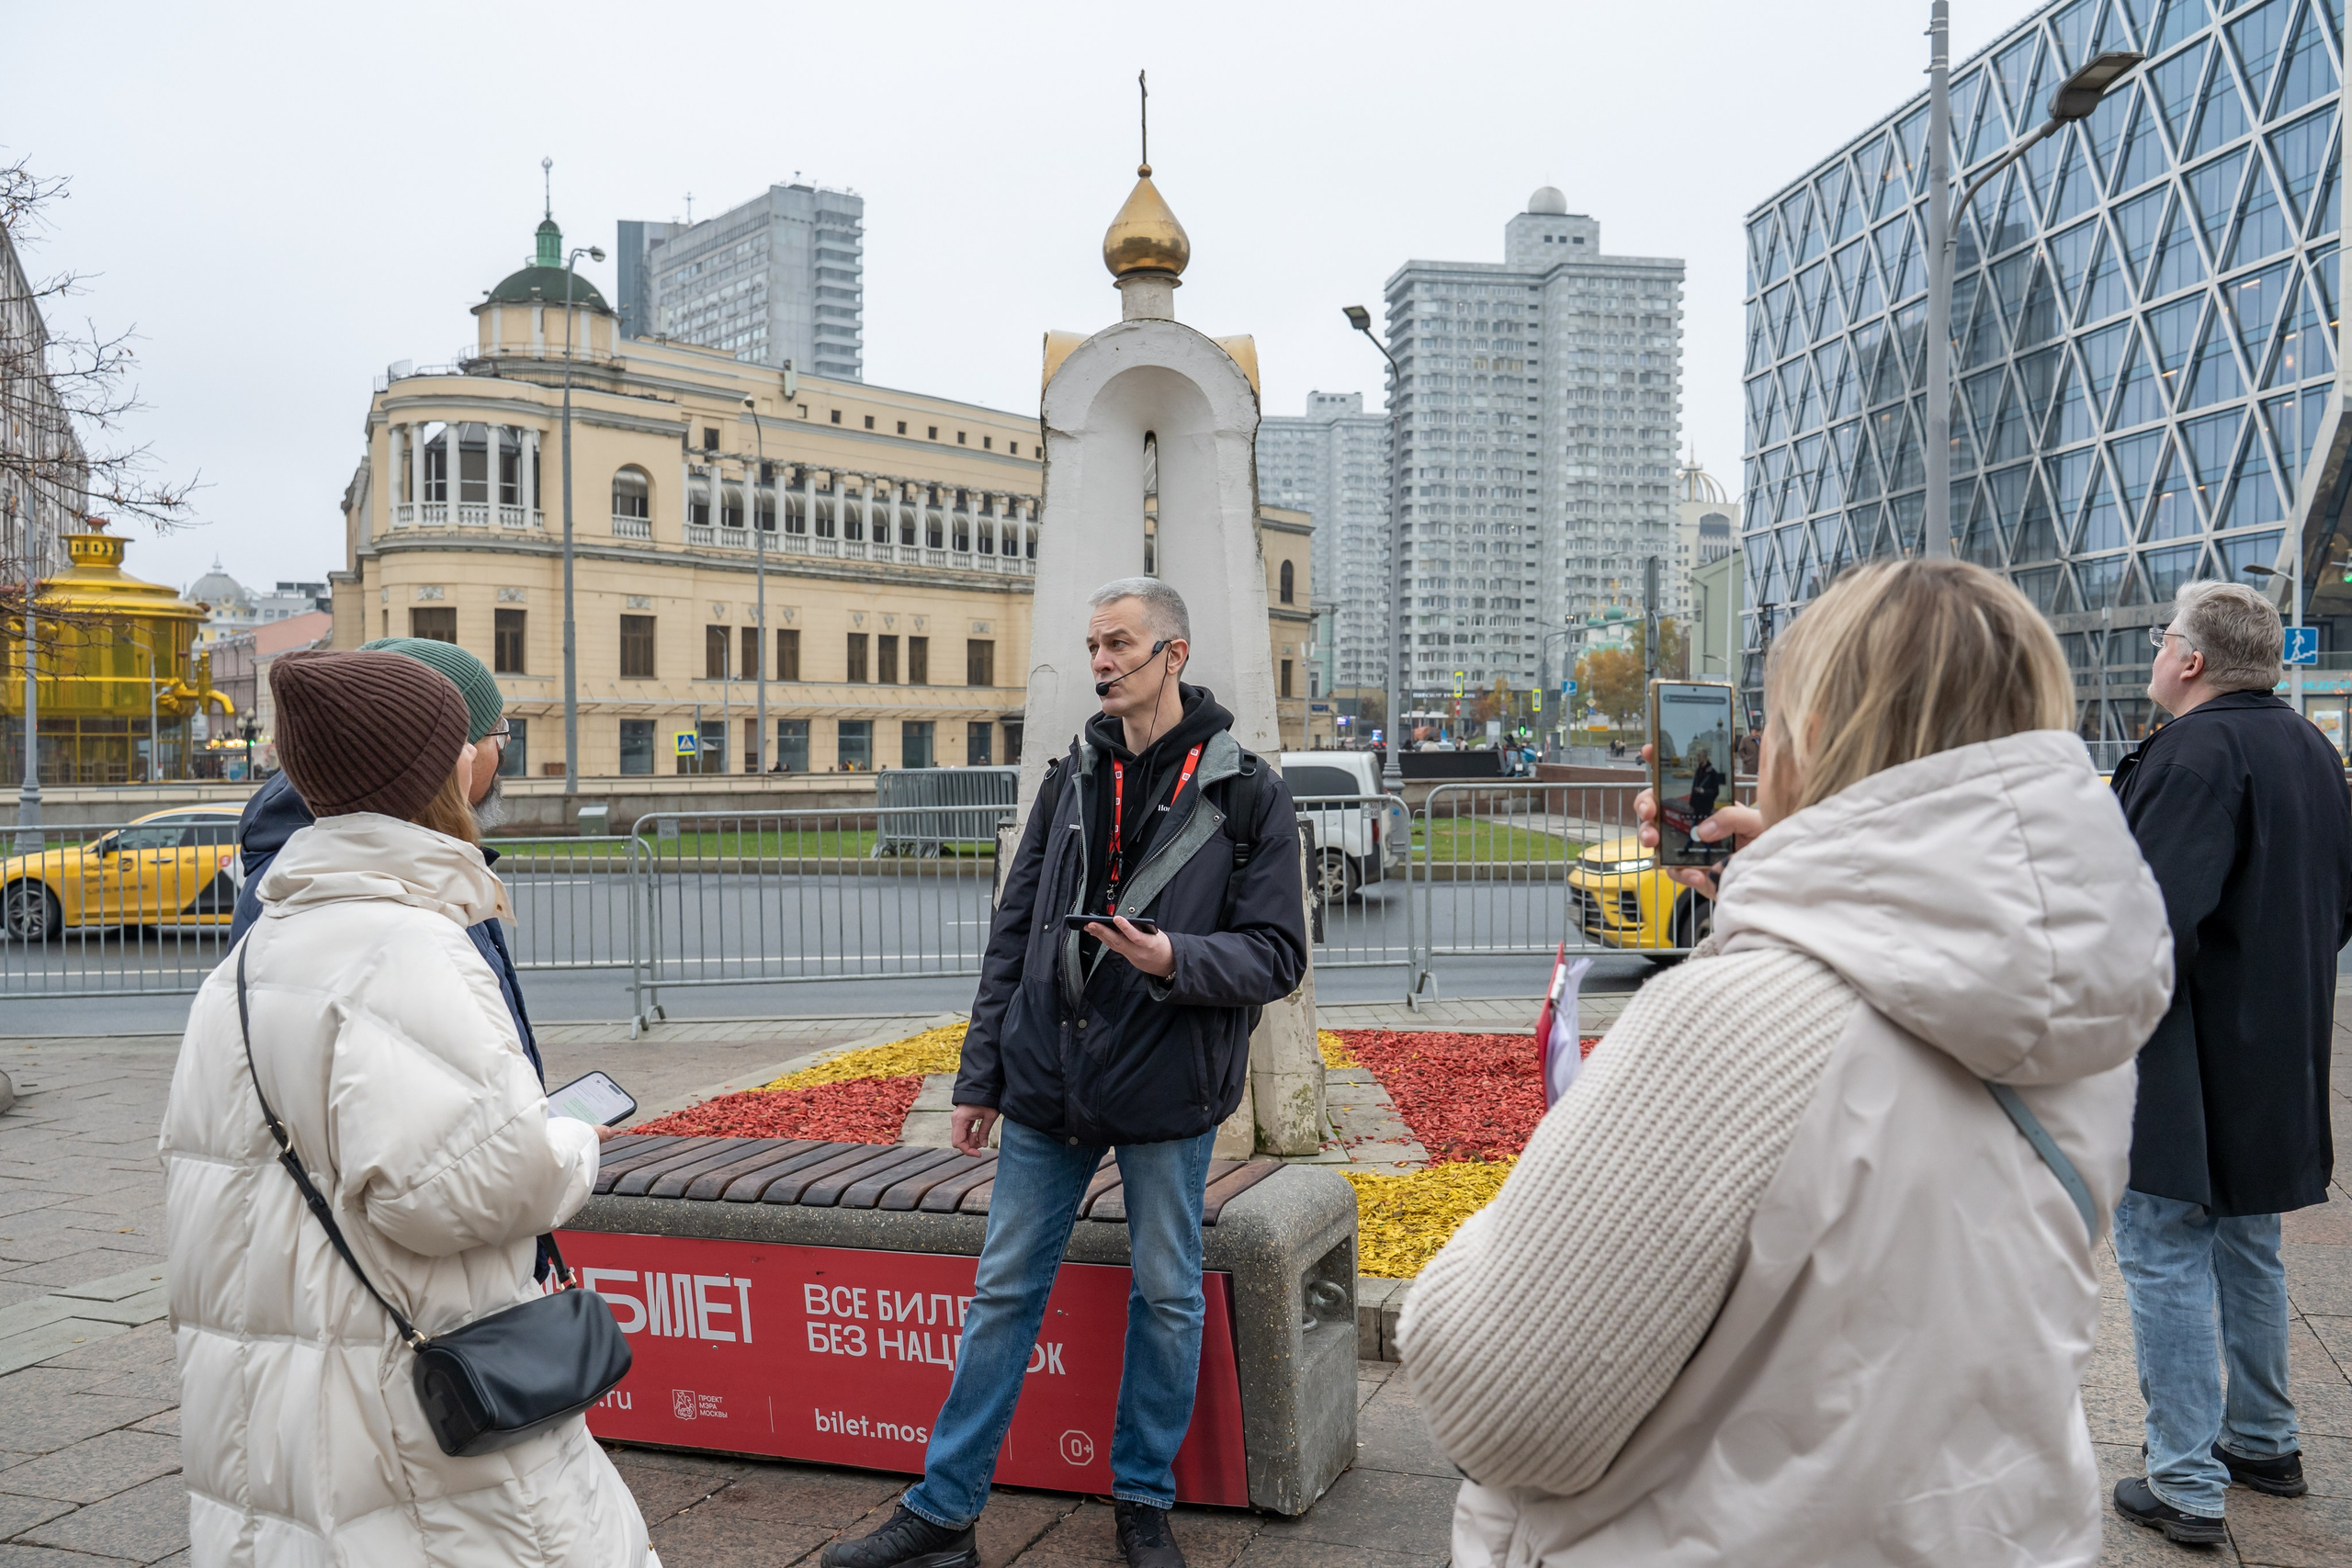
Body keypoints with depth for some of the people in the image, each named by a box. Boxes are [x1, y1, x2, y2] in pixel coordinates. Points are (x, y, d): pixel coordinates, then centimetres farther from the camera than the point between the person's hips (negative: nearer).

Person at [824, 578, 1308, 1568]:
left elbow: (1277, 956, -6)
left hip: (1167, 1091, -3)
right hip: (1048, 1082, 3)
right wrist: (981, 1076, 7)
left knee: (1166, 1296, 10)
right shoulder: (1072, 780, 7)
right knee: (1002, 1292, 9)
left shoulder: (1247, 795, -4)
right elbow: (1014, 936, 9)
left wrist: (1175, 958, -24)